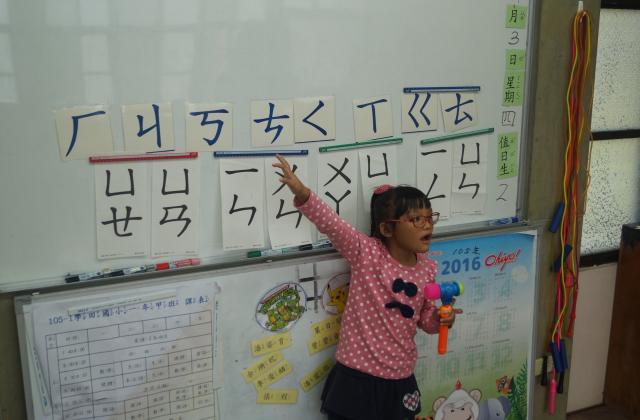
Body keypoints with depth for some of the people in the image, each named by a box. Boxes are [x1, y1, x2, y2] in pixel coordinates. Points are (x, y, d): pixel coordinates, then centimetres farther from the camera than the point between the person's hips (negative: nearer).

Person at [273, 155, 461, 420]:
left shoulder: (427, 269, 2)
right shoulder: (366, 252, -12)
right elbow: (332, 224, -26)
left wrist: (440, 319, -7)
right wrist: (302, 194, -41)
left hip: (399, 378, 4)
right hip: (357, 376, -4)